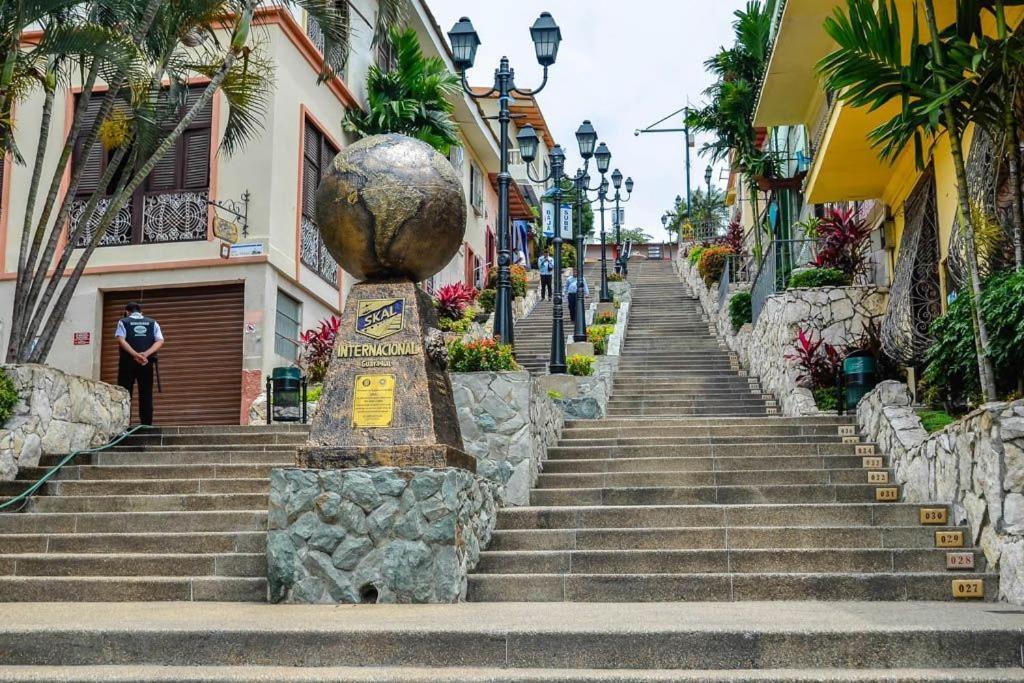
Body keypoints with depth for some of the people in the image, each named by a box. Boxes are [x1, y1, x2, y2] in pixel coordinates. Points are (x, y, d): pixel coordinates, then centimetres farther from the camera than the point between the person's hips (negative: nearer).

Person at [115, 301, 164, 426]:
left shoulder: (123, 322, 9)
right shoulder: (153, 323, 14)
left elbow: (120, 340, -9)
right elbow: (160, 341, -1)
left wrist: (135, 355, -18)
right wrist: (146, 354, -13)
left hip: (128, 362, -1)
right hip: (147, 362, 2)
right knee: (146, 395, 4)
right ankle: (146, 425, -2)